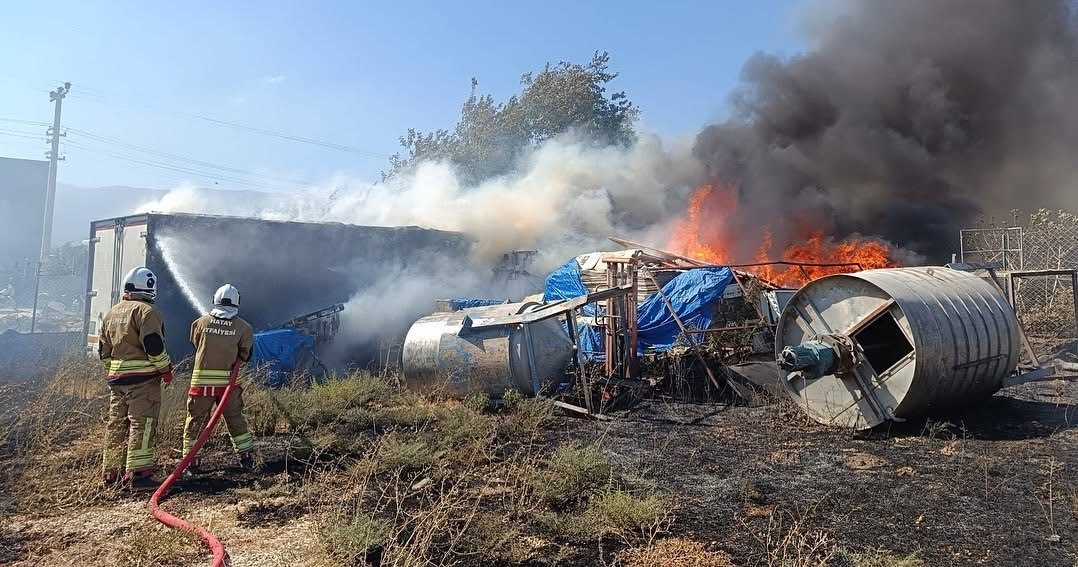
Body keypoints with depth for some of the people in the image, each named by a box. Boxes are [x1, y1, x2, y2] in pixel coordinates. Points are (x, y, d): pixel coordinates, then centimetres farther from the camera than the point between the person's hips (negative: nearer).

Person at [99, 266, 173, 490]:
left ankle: (111, 472, 21)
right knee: (142, 424, -6)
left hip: (116, 378, 8)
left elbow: (103, 350, 20)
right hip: (143, 378, -8)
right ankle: (137, 474, -8)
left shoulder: (111, 313, 16)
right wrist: (165, 369, -8)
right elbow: (154, 345, -18)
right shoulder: (147, 311, -11)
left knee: (116, 425, 14)